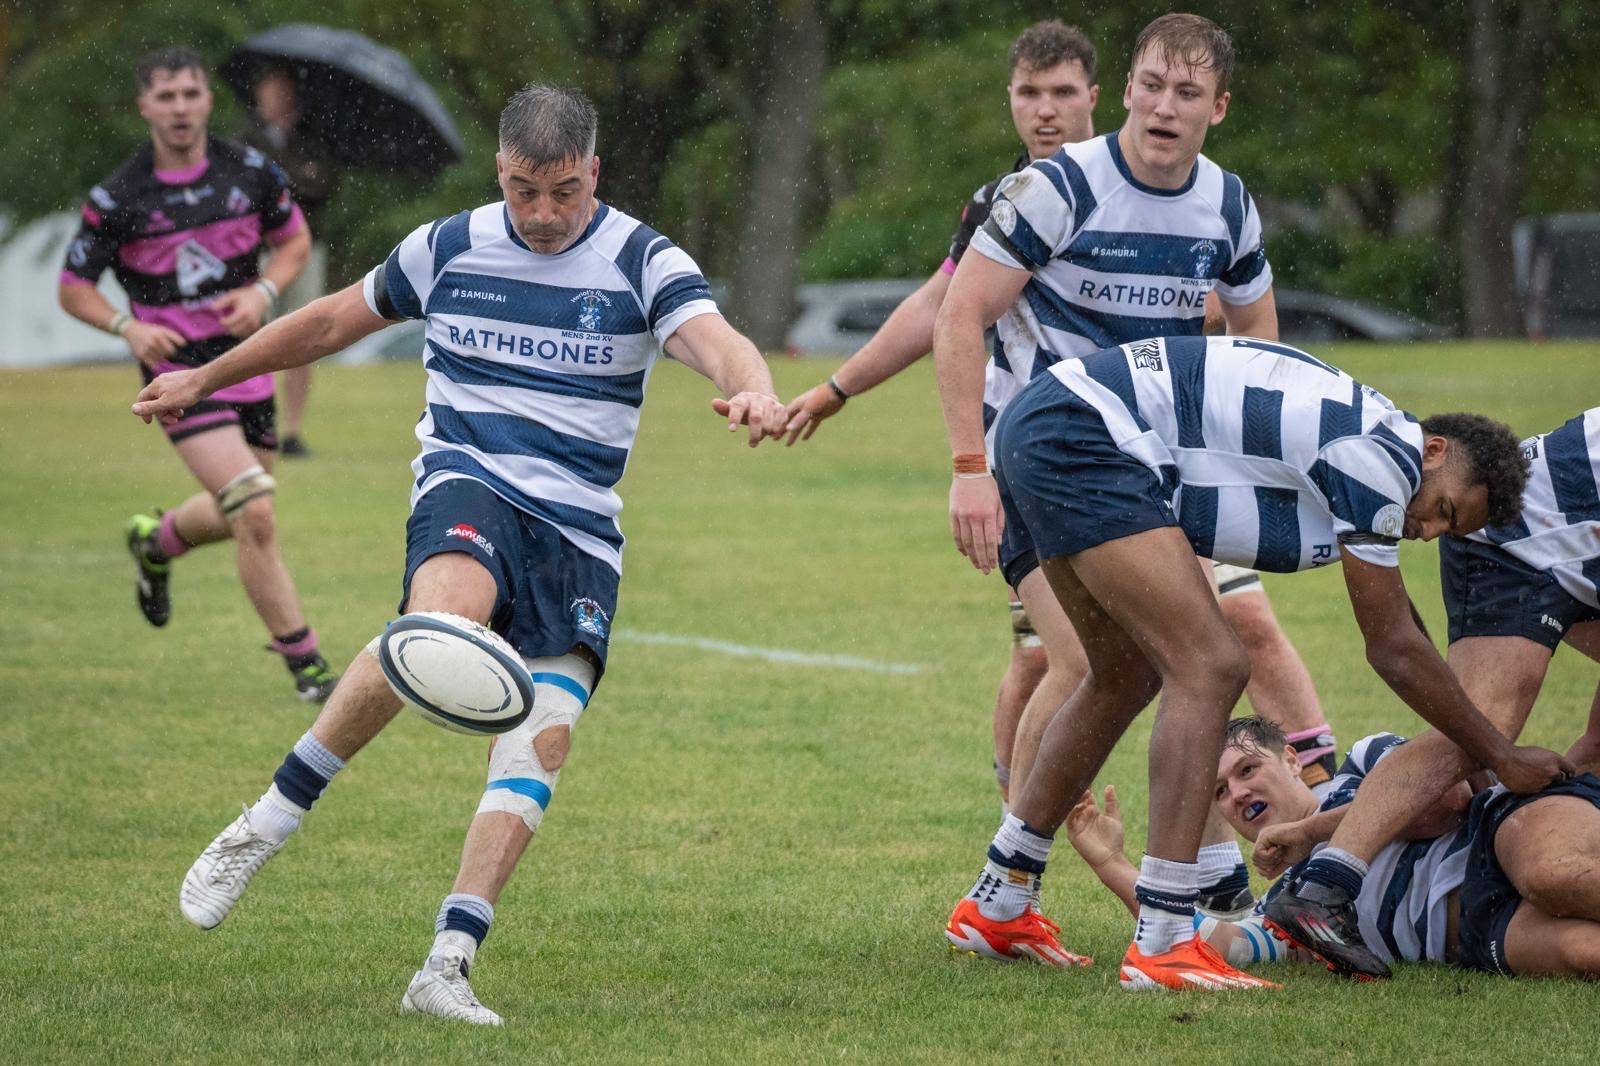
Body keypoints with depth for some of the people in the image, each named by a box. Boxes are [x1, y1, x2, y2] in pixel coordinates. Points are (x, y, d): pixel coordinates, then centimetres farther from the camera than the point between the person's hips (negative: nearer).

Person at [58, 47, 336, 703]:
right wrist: (127, 327, -20)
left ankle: (155, 540, 53)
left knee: (234, 515, 19)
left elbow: (295, 240, 11)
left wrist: (264, 291, -10)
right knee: (256, 515, -18)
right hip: (178, 371, -5)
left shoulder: (250, 171, -4)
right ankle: (304, 665, -7)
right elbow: (73, 287, -1)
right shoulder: (117, 198, -11)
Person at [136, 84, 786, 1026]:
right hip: (469, 487, -1)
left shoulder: (644, 264, 0)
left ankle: (449, 966, -16)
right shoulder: (448, 250, 6)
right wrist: (205, 380, 29)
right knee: (443, 618, -35)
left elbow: (716, 341, -20)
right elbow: (336, 320, 22)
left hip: (579, 528, 1)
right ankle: (264, 828, -26)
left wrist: (754, 390, -44)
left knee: (544, 737, -16)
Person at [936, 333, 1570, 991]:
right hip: (1081, 438, -11)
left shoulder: (1370, 435, 18)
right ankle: (1161, 946, -17)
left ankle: (996, 908, 33)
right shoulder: (1380, 453, -11)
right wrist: (1503, 760, 8)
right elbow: (1393, 650, -3)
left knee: (1127, 678, 23)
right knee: (1209, 668, -14)